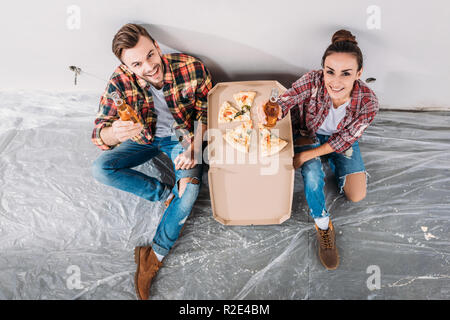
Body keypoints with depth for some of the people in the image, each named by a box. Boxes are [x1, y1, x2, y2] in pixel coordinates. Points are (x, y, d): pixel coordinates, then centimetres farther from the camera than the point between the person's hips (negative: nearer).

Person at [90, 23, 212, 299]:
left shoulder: (191, 68, -27)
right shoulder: (120, 82, -25)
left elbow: (205, 111, -11)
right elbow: (99, 135, -24)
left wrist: (194, 149, -24)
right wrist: (115, 133, -50)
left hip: (181, 134, -1)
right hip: (145, 136, 2)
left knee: (191, 187, -25)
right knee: (101, 169, -17)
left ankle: (157, 253, -4)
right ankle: (166, 193, -4)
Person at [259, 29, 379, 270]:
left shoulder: (368, 102, -29)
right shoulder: (314, 80, -33)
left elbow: (344, 139, -21)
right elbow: (286, 100, -39)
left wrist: (305, 155, -23)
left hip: (340, 141, 2)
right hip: (308, 135, -1)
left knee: (357, 196, -1)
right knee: (313, 178, -28)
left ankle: (334, 165, 29)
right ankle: (323, 226, -1)